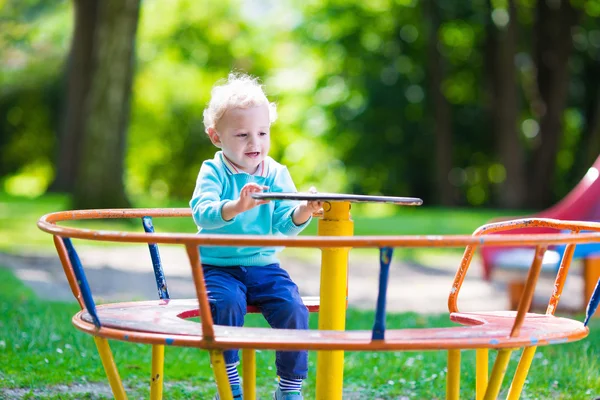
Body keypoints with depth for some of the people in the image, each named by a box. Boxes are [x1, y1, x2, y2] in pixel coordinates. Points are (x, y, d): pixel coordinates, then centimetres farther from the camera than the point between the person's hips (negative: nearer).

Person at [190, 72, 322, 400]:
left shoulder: (276, 173, 3)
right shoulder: (213, 172, -5)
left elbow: (285, 225, -6)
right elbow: (201, 213, -24)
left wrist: (303, 213, -30)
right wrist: (236, 207, -43)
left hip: (263, 265, 3)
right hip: (218, 267, -3)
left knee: (293, 308, -19)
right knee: (227, 303, -31)